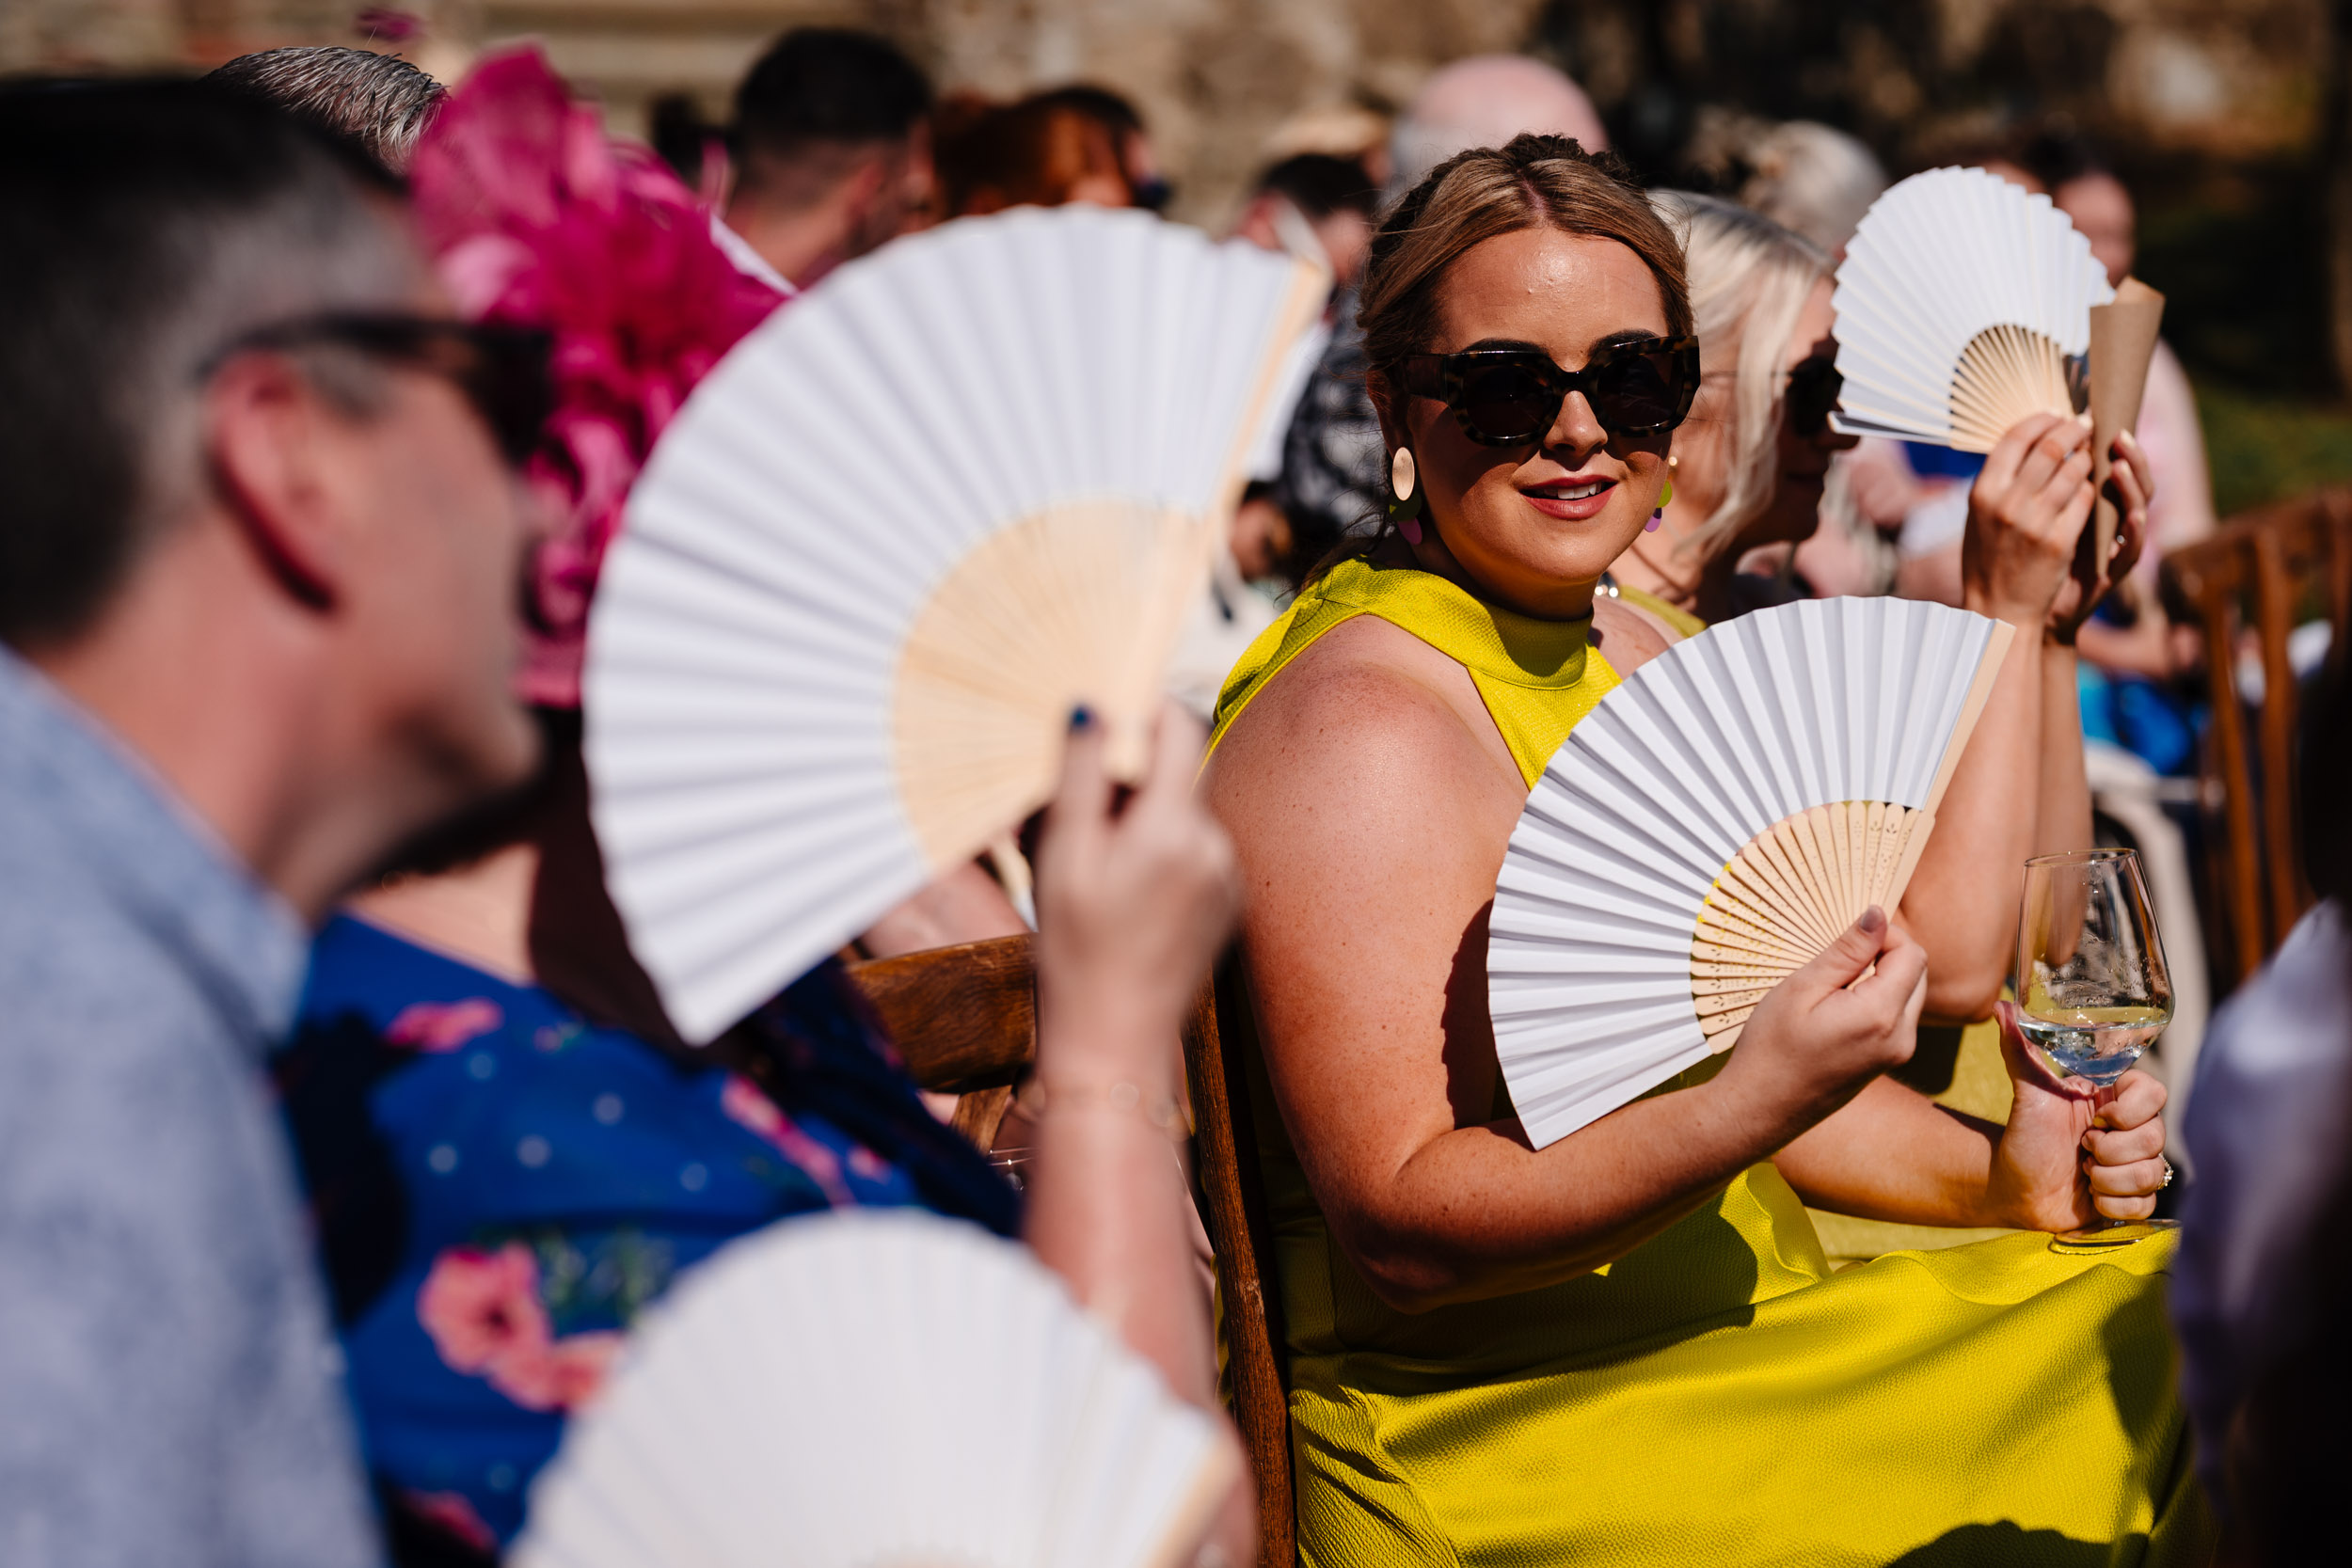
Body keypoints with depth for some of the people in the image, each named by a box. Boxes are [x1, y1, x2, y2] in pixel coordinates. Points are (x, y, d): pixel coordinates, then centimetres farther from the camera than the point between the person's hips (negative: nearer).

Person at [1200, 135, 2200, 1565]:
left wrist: (1989, 1176, 1)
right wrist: (1756, 1108, -34)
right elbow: (1398, 1229, -22)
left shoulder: (1629, 663, 12)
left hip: (1728, 1345, 9)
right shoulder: (1365, 723, -18)